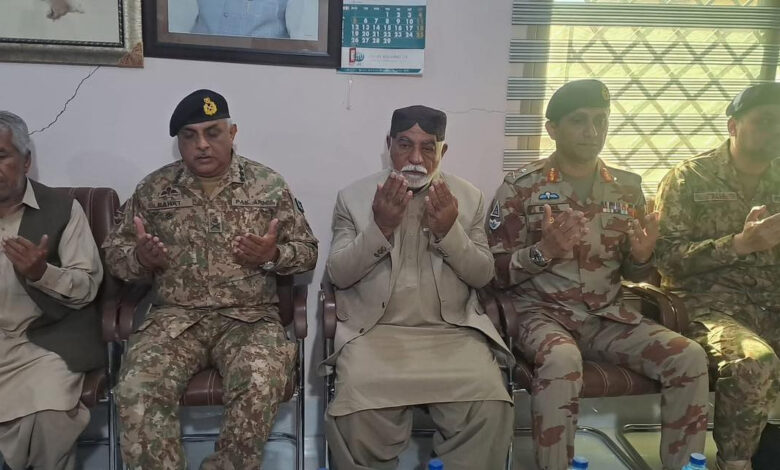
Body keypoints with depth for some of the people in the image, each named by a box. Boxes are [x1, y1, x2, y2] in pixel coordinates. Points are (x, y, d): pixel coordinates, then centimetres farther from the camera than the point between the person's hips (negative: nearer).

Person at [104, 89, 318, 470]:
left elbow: (307, 251, 7)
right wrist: (140, 258, -10)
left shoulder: (269, 185, 3)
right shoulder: (153, 188, 8)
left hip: (250, 317, -1)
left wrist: (273, 255, -15)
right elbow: (114, 250, 13)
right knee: (137, 388, -24)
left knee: (261, 384, -29)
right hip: (175, 316, 2)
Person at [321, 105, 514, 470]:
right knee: (356, 413, -25)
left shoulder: (469, 197, 9)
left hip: (452, 331, 1)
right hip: (375, 331, -1)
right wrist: (379, 227, -15)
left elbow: (482, 276, 5)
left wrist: (449, 232, -13)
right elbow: (338, 275, 0)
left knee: (490, 408, -23)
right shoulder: (353, 197, 5)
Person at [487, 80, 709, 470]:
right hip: (541, 312, -4)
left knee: (689, 357, -16)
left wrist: (642, 256, -10)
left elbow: (631, 274, 14)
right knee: (562, 359, -36)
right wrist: (544, 250, -24)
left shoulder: (627, 187, 7)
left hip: (608, 316, 5)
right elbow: (497, 273, -6)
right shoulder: (521, 186, -6)